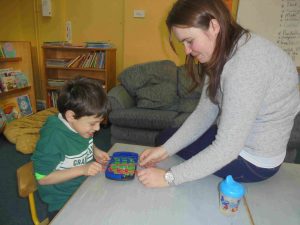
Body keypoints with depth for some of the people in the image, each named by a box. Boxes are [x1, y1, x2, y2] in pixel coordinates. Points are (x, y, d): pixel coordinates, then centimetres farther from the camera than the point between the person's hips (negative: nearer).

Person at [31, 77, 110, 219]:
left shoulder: (81, 125, -8)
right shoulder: (53, 137, -26)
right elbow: (42, 178, -20)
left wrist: (96, 151, -7)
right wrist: (82, 170, -25)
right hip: (63, 203, -5)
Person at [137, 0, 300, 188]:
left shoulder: (246, 64, -32)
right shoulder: (222, 52, -3)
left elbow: (227, 149, -31)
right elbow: (205, 112, -5)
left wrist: (169, 177, -24)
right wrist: (166, 149, -12)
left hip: (253, 161, -8)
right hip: (237, 137, 8)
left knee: (166, 137, 3)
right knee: (166, 138, 14)